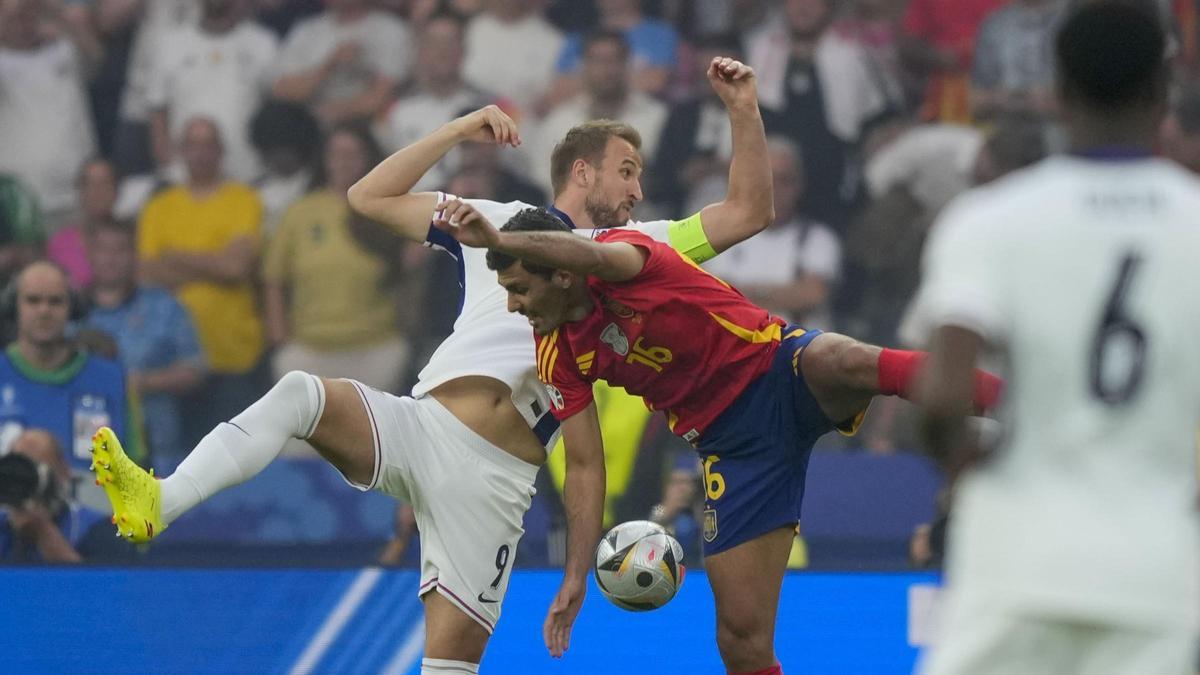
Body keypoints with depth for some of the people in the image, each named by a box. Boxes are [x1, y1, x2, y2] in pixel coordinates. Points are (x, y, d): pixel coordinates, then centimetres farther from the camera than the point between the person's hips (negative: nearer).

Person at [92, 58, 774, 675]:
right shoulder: (498, 221, 19)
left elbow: (748, 213, 17)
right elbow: (371, 197, 17)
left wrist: (745, 110, 7)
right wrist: (461, 130, 10)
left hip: (495, 477, 1)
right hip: (421, 423, 0)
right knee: (301, 393, -29)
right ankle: (158, 504, -43)